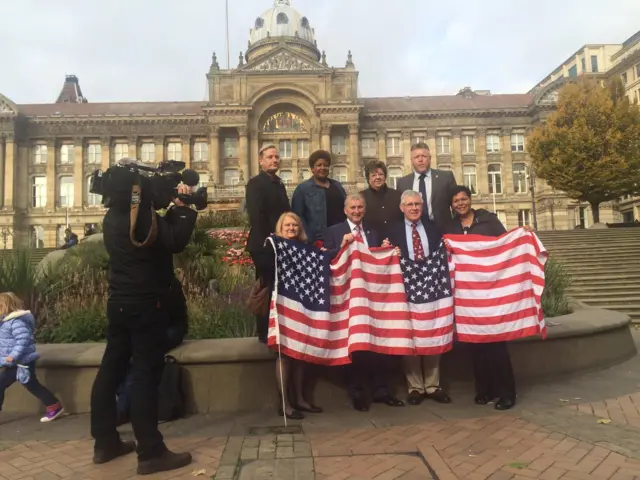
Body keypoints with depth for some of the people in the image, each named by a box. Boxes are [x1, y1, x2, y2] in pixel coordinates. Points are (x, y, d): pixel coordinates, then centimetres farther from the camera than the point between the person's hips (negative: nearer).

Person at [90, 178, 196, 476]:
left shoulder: (114, 217, 9)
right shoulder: (140, 216, -17)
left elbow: (157, 230, 15)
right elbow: (176, 242, -20)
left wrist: (175, 208, 7)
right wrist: (183, 207, -9)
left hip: (119, 303, 9)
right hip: (146, 304, -9)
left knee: (111, 368, 13)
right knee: (145, 374, -5)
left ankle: (105, 442, 25)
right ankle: (150, 453, 2)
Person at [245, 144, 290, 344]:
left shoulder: (279, 183, 17)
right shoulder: (256, 183, -10)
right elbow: (256, 216, -18)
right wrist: (266, 241, -21)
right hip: (264, 245, -8)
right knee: (266, 288, -2)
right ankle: (265, 333, 8)